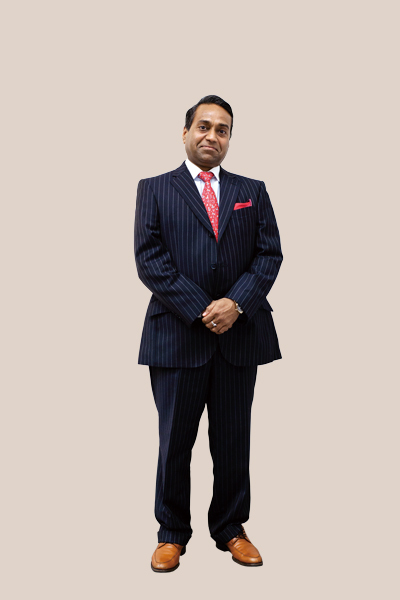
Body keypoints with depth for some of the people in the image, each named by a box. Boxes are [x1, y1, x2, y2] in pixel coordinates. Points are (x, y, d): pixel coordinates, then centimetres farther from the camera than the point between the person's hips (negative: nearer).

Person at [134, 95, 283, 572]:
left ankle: (230, 529, 27)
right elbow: (149, 259, -5)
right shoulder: (154, 189, 6)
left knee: (234, 441, 10)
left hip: (240, 333, 2)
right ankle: (172, 533, 24)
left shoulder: (252, 191, 14)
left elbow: (269, 254, 4)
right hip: (177, 335, -2)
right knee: (174, 441, 7)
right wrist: (200, 310, -13)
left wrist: (236, 304, -12)